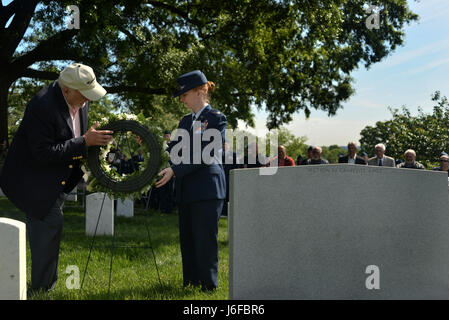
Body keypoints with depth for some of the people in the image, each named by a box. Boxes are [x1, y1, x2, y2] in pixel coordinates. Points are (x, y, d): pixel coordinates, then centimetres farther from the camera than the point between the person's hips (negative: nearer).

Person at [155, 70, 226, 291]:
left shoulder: (216, 119, -5)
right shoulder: (185, 121, 18)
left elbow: (202, 155, -14)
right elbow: (174, 149, 12)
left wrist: (174, 171, -19)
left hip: (207, 188, -7)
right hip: (186, 190, 8)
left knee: (205, 238, -5)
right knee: (187, 239, 10)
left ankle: (208, 285, 3)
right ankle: (190, 283, 19)